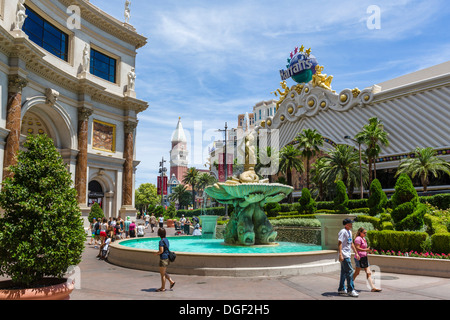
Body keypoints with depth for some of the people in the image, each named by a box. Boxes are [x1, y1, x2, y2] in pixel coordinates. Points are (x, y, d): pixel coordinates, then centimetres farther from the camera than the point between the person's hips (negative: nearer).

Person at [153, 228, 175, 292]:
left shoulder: (161, 241, -18)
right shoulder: (166, 240, 9)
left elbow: (161, 251, -22)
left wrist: (156, 253, -4)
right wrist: (158, 253, 14)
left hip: (163, 259, -9)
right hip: (167, 258, 9)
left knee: (162, 274, 3)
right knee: (164, 272, 21)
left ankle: (163, 288, 13)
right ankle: (171, 281, 17)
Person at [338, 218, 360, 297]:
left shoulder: (349, 232, 17)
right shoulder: (343, 232, -12)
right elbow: (340, 243, -19)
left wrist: (356, 253, 24)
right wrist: (340, 254, -26)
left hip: (348, 255, 9)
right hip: (344, 256, -9)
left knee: (344, 272, 12)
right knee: (350, 271, -9)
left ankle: (341, 289, 19)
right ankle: (350, 290, -5)